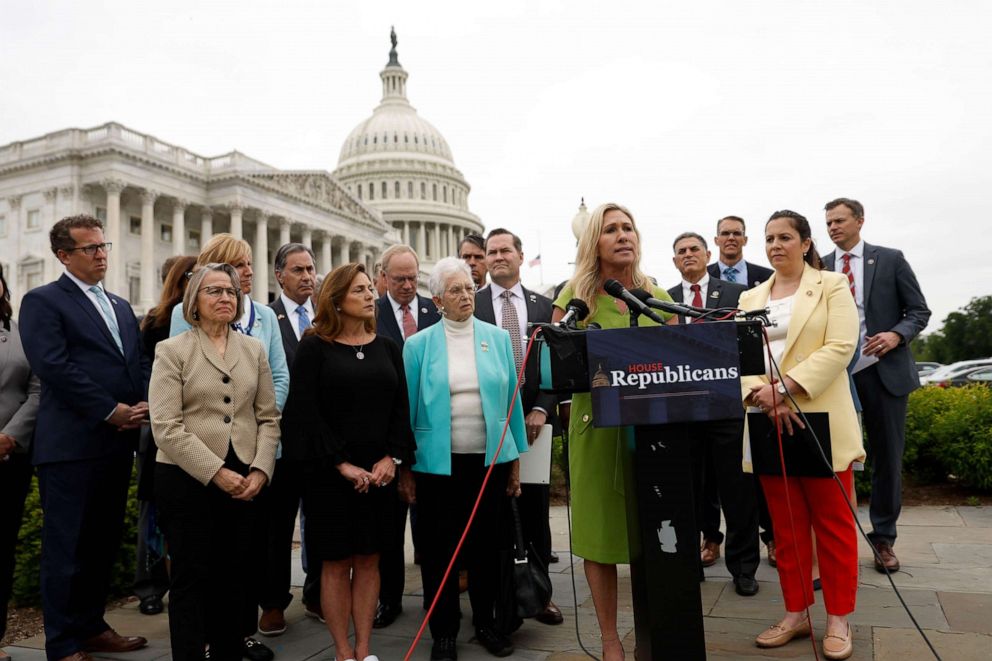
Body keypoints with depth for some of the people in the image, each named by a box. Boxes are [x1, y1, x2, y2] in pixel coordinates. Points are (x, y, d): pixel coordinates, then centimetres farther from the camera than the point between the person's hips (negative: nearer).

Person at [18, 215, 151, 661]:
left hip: (117, 444, 7)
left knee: (104, 543, 14)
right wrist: (111, 411, -15)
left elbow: (140, 362, 16)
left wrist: (143, 403, -4)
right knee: (67, 546, 2)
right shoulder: (43, 302, -3)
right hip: (71, 444, -7)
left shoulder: (121, 306, 19)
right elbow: (54, 366, -15)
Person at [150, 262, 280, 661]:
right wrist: (216, 473, -15)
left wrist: (260, 470, -6)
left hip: (244, 482, 4)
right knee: (191, 579, 5)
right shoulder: (172, 350, -2)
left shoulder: (253, 350, 10)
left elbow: (268, 418, 8)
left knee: (234, 578, 10)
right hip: (187, 479, -3)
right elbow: (166, 427, -10)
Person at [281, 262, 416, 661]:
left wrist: (392, 458, -6)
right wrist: (342, 465, -13)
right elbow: (304, 412, -9)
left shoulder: (387, 347, 9)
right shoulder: (314, 347, -3)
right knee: (336, 563, 4)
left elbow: (401, 407, 7)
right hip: (331, 474, -3)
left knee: (368, 560, 9)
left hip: (379, 473, 4)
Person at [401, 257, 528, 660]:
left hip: (491, 459, 2)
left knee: (486, 544, 13)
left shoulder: (498, 338, 4)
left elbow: (511, 400, 5)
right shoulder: (418, 345, -1)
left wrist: (516, 460, 5)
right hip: (438, 461, -1)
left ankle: (486, 622, 31)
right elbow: (408, 407, 0)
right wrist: (405, 468, -1)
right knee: (438, 548, 8)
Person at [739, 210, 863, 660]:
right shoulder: (750, 298, 14)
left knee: (832, 522, 3)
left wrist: (786, 386, -19)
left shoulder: (832, 286, 4)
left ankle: (838, 619, 14)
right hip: (767, 421, 4)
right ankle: (795, 613, 18)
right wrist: (761, 396, -15)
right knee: (786, 525, 9)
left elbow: (840, 346, -10)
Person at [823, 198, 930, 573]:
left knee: (887, 456, 8)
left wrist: (897, 334, -16)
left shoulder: (890, 260, 3)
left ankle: (883, 537, 22)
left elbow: (919, 311, 3)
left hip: (884, 371, -1)